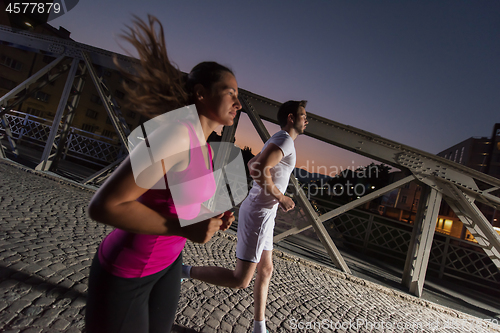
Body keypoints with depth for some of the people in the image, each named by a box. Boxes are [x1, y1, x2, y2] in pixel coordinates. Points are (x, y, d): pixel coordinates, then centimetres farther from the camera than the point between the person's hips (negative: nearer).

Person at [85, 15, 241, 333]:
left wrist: (213, 217, -3)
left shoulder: (203, 146, 1)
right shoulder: (174, 134, -28)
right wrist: (184, 229, -28)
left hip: (168, 262, 8)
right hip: (124, 274, -8)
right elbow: (104, 205, -28)